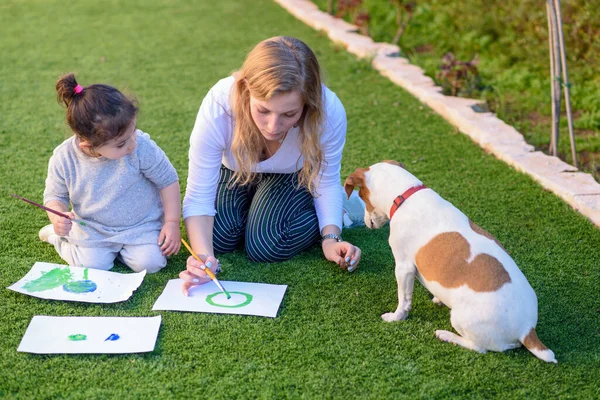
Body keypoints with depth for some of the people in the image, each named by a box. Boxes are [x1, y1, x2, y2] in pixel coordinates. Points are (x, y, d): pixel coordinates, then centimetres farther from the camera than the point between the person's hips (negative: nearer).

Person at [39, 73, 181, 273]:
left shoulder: (142, 146, -27)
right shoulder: (64, 159, -21)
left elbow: (168, 180, -11)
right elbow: (55, 196, -4)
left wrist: (172, 222, -11)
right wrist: (58, 218, -26)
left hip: (140, 225, 0)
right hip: (93, 230, 1)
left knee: (150, 263, -16)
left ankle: (119, 247, 17)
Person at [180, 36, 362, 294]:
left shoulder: (329, 112, -37)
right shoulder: (218, 107, -40)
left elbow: (326, 182, -16)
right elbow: (198, 195, -31)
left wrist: (330, 237, -28)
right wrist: (203, 256, -47)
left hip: (294, 177, -1)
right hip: (235, 173, 1)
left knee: (265, 246, -20)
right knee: (216, 238, -16)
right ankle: (253, 200, 16)